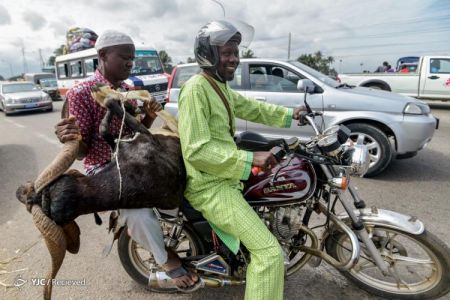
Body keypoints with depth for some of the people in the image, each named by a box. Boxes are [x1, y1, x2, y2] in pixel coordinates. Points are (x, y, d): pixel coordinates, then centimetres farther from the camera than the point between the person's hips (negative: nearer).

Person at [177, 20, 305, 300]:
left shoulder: (221, 87, 12)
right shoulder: (196, 89, -19)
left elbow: (251, 107, 25)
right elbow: (196, 150, -27)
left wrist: (289, 115, 22)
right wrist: (250, 158, -31)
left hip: (226, 176, 11)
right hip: (211, 186, -10)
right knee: (269, 251, -15)